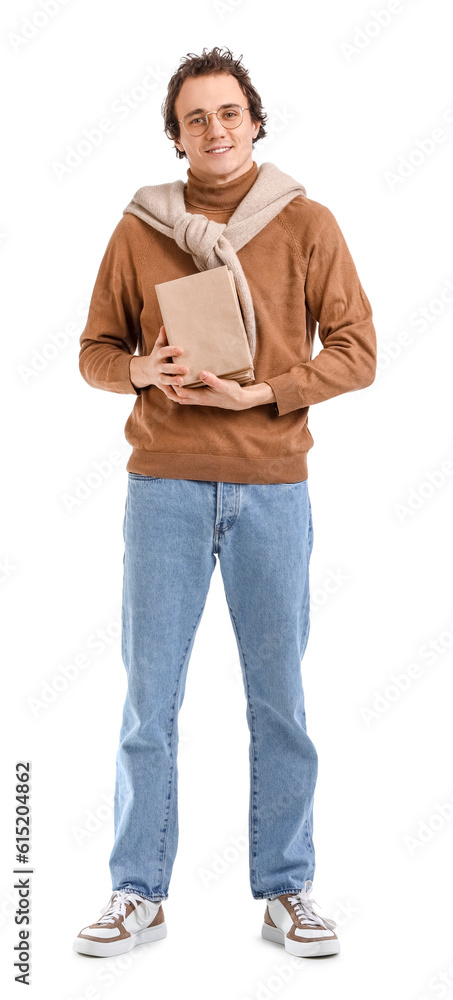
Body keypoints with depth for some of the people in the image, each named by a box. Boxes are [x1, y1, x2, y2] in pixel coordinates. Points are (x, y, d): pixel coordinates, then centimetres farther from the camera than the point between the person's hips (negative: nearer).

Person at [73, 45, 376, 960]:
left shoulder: (307, 224, 5)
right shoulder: (139, 228, 8)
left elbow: (355, 351, 2)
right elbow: (96, 350, 11)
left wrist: (264, 393, -12)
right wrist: (141, 371, -10)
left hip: (272, 488, 0)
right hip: (163, 483, 1)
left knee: (279, 696, 4)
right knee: (149, 695, 3)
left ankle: (286, 892, 17)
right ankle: (138, 895, 15)